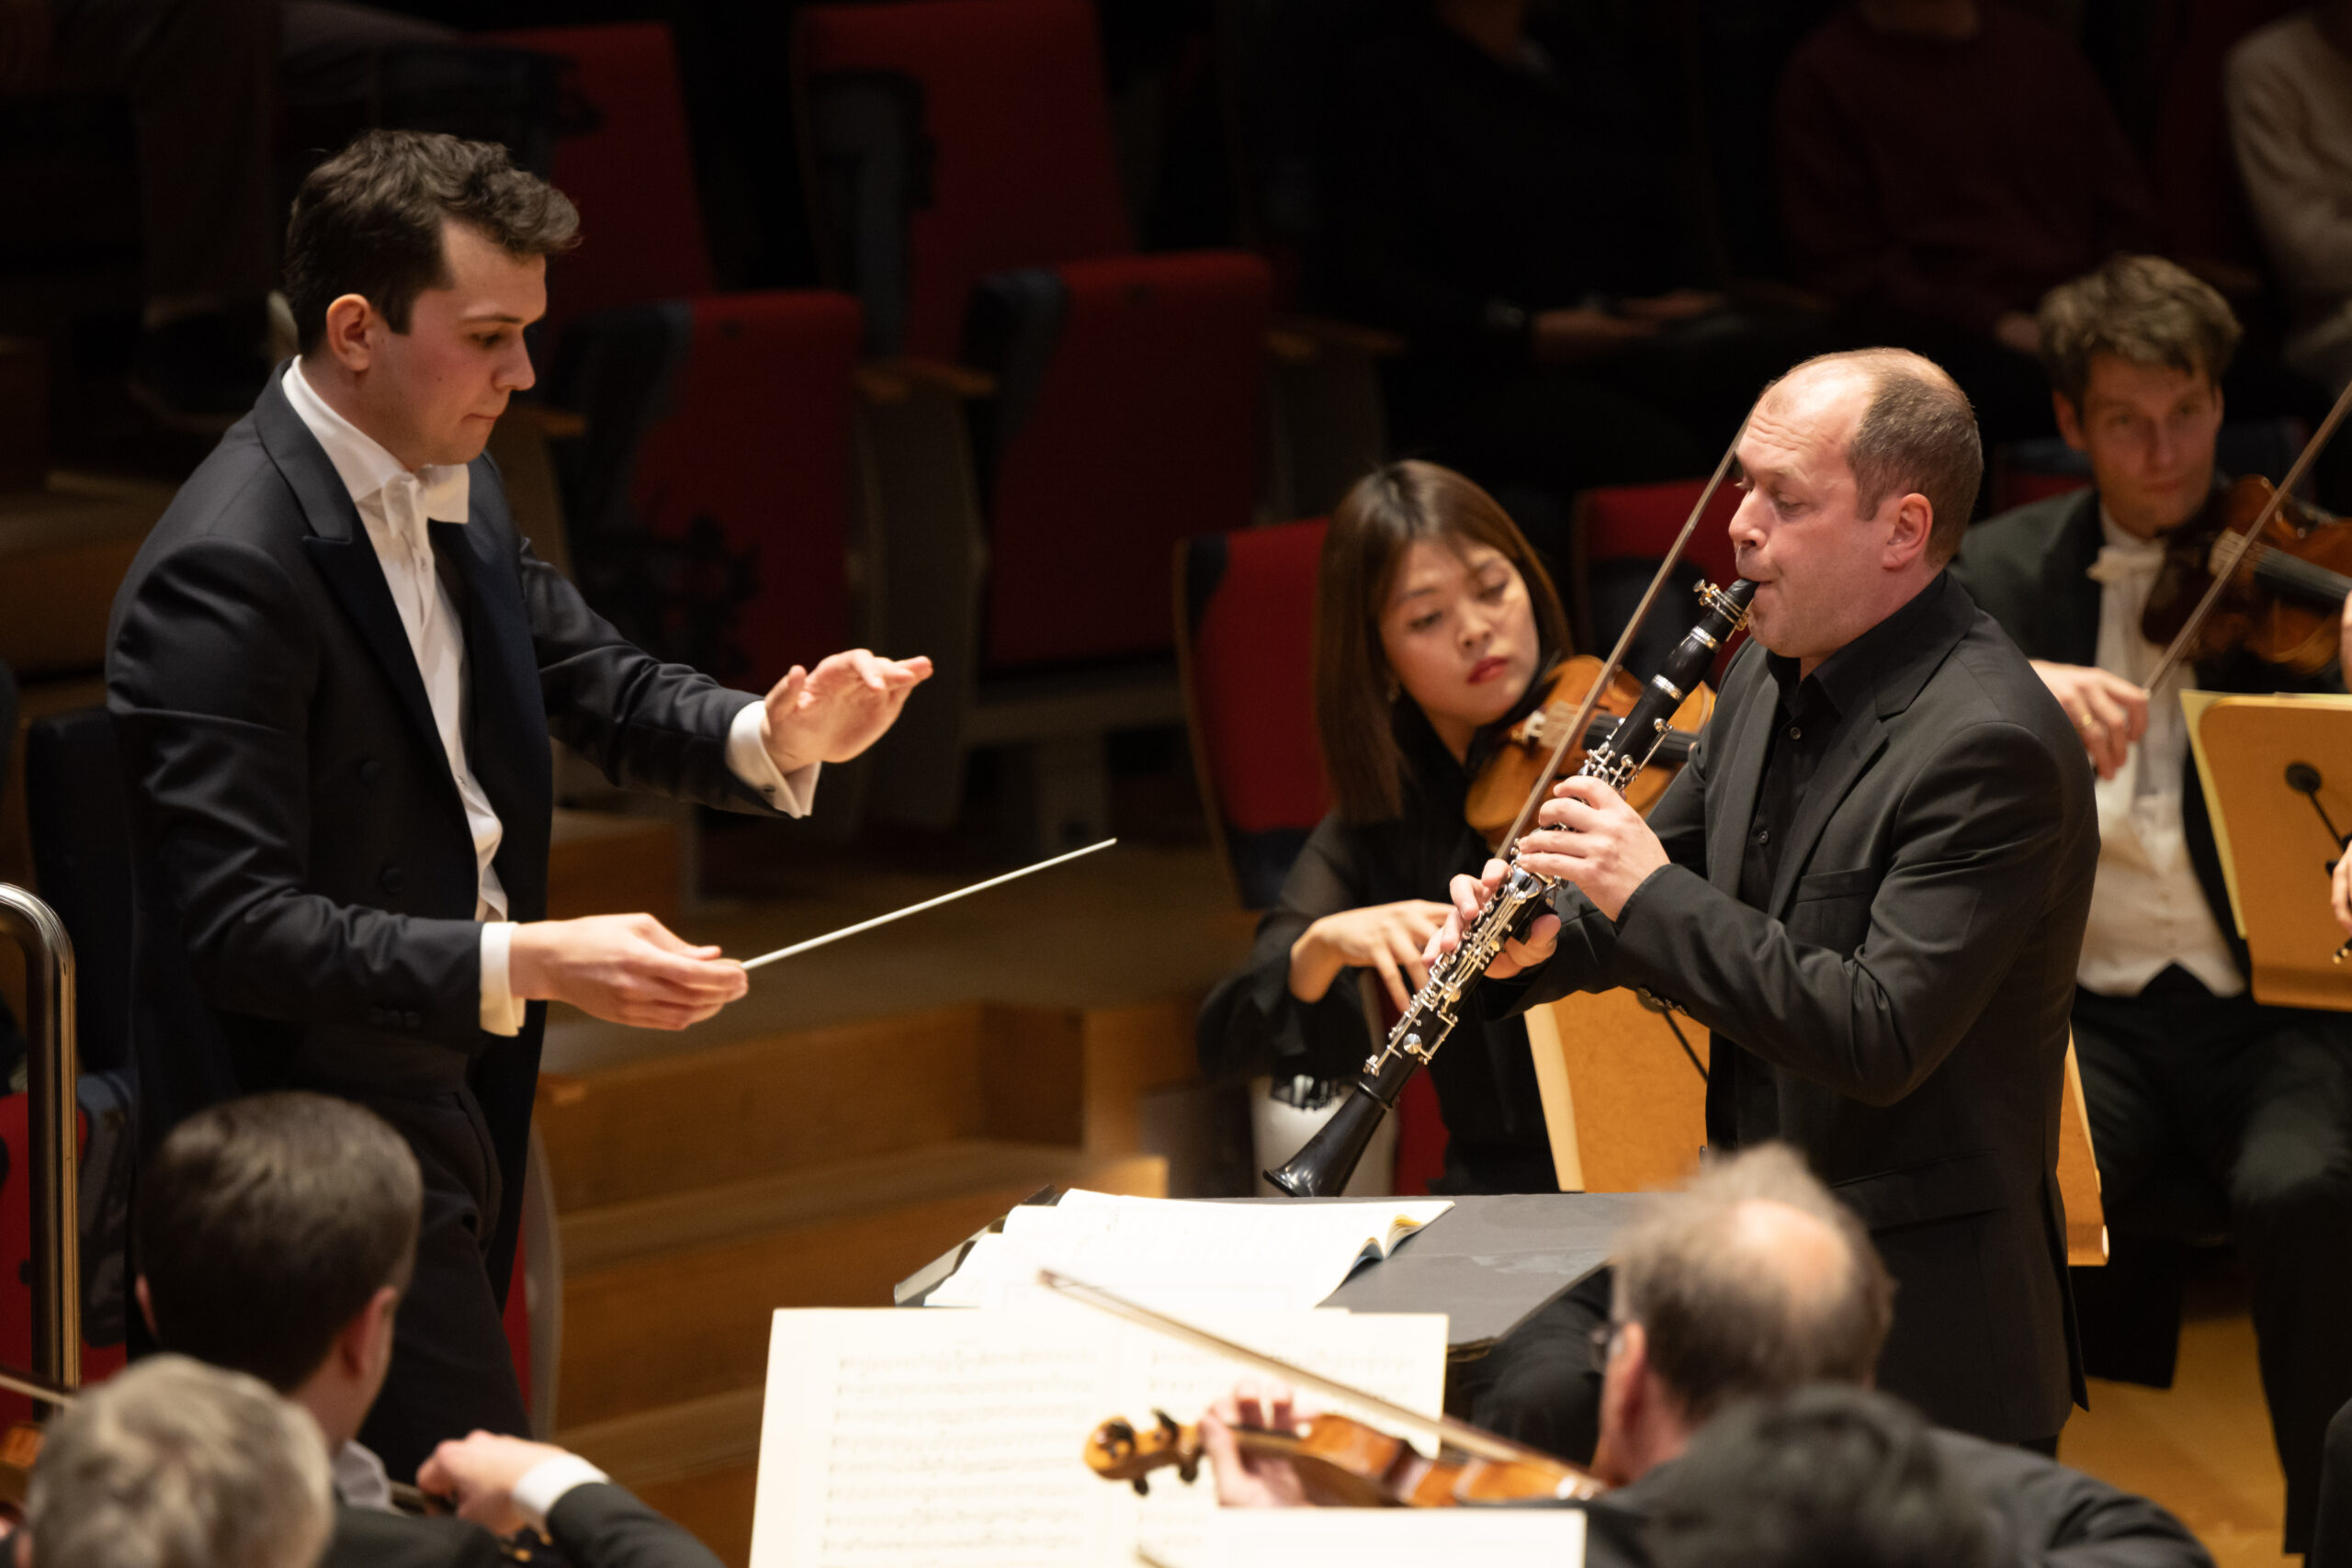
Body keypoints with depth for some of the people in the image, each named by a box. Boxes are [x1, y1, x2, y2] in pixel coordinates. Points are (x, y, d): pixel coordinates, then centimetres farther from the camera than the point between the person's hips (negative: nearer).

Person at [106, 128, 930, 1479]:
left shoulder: (456, 490, 5)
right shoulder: (225, 570, -23)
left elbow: (602, 685, 14)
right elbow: (244, 926, -27)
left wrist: (774, 738, -8)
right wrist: (527, 965, -35)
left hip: (455, 1098, 9)